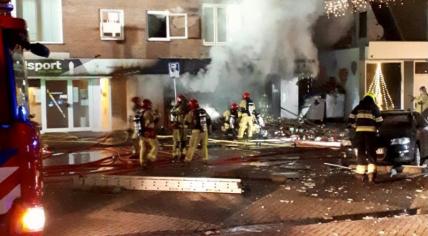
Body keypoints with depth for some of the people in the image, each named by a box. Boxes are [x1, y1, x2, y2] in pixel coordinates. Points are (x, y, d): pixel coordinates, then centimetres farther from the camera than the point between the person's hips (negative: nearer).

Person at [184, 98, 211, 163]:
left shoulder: (192, 112, -10)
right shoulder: (204, 111, 7)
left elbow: (186, 122, -5)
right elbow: (209, 120, 15)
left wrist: (187, 114, 10)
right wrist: (207, 127, 25)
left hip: (196, 131, -5)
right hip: (205, 130, 5)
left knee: (192, 146, 1)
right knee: (204, 145, 15)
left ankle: (188, 159, 1)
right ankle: (205, 158, 15)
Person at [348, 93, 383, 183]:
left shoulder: (358, 107, 12)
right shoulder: (374, 108, 7)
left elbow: (351, 119, 7)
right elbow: (379, 121, 3)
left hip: (360, 131, 2)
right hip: (371, 132, -1)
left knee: (361, 152, 8)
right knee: (371, 152, 2)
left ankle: (360, 173, 6)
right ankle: (371, 172, -10)